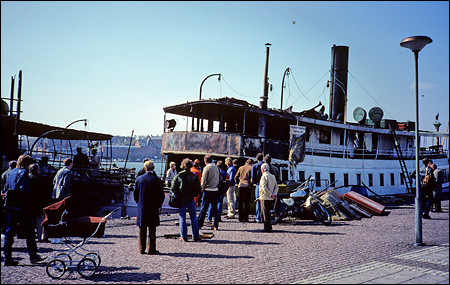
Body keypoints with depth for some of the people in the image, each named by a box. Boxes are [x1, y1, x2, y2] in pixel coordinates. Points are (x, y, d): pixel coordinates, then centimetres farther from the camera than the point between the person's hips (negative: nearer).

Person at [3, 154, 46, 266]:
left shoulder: (12, 172, 11)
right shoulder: (24, 173, -11)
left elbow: (7, 187, 16)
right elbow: (25, 190, -17)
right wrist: (28, 204, -9)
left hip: (10, 206, 7)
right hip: (21, 207, -7)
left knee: (9, 231, 10)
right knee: (29, 231, 3)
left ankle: (7, 257, 10)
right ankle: (33, 255, 9)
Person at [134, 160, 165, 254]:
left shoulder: (138, 179, 0)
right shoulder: (157, 180, -9)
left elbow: (135, 194, 5)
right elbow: (161, 195, -6)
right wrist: (158, 205, 9)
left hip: (141, 208, 3)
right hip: (153, 208, -3)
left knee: (142, 229, 11)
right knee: (152, 229, 4)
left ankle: (141, 248, 15)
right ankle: (151, 249, 6)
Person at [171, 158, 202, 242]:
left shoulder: (178, 176, -7)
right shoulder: (194, 177, -7)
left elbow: (173, 189, -7)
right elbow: (198, 190, -7)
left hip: (181, 200, 0)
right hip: (190, 200, 0)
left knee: (182, 218, 8)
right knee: (193, 218, 11)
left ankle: (183, 236, 10)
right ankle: (196, 236, 14)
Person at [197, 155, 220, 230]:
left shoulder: (207, 168, -11)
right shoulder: (216, 167, 9)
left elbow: (203, 179, -13)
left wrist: (203, 187, 1)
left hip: (208, 190, -6)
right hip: (215, 190, 6)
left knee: (204, 208, 3)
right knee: (214, 208, 8)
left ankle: (199, 224, 10)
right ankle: (215, 225, 8)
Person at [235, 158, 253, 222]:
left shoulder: (241, 168, 11)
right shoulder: (251, 168, 0)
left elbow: (236, 178, 9)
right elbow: (252, 178, -8)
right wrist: (251, 184, 10)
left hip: (240, 186, 3)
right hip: (248, 187, -3)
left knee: (240, 203, 7)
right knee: (247, 203, 3)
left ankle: (240, 218, 6)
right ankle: (245, 218, 1)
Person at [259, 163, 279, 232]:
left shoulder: (264, 176, -11)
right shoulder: (272, 176, 13)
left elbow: (264, 187, -18)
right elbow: (276, 186, 12)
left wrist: (270, 195, -15)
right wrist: (274, 194, 2)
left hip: (265, 197, -8)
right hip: (270, 198, 8)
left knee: (265, 212, -4)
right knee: (268, 211, 16)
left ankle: (267, 228, -4)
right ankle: (269, 226, 21)